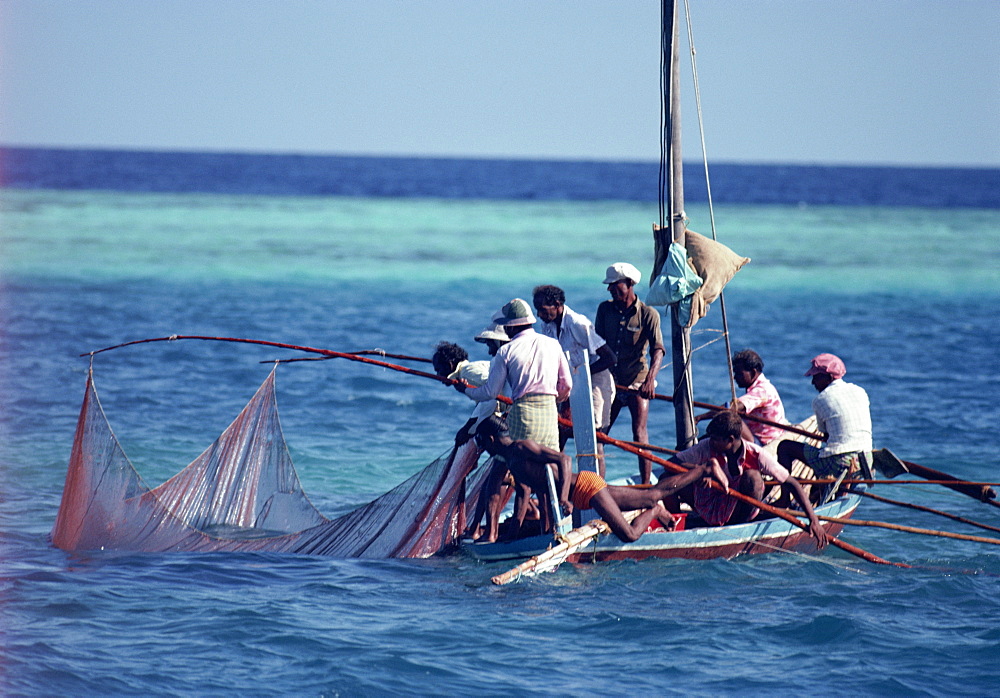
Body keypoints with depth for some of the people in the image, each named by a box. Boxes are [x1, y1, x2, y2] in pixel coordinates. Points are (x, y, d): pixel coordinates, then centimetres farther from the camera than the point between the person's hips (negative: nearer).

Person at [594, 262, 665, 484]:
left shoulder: (648, 314, -8)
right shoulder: (605, 309, 5)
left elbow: (657, 349, -17)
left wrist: (651, 378, -32)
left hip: (637, 382, -4)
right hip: (610, 380, 4)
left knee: (639, 433, -11)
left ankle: (646, 485, -9)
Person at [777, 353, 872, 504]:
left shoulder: (820, 400, -2)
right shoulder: (861, 392, 12)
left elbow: (825, 434, 8)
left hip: (837, 464, -6)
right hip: (865, 462, 6)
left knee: (785, 447, 11)